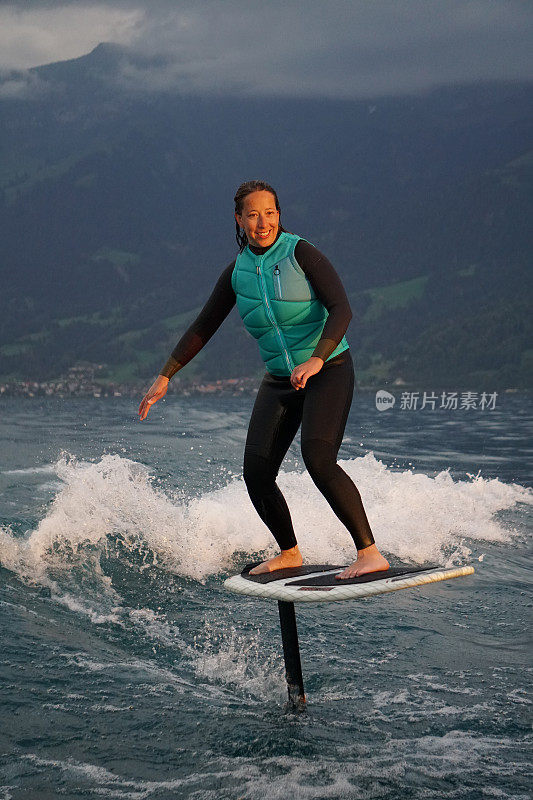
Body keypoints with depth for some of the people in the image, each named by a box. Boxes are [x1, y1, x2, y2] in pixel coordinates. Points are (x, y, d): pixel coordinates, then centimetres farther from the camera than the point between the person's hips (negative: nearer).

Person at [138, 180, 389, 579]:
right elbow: (203, 327, 12)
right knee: (256, 474, -3)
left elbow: (342, 309, -20)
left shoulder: (301, 253, -11)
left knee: (318, 460, -25)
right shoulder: (238, 272, 4)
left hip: (329, 371, -6)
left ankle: (370, 553, -20)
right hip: (279, 381, 6)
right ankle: (289, 553, 19)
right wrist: (165, 377, 11)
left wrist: (316, 360, -34)